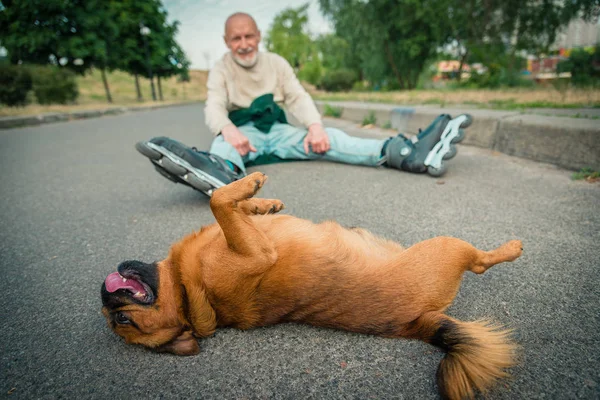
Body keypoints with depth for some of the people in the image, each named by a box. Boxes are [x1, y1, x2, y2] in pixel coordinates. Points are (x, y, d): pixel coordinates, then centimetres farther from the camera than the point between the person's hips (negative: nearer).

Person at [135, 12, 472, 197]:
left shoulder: (277, 63, 9)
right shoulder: (221, 71, 4)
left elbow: (299, 97, -4)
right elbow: (214, 108, -13)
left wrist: (315, 125, -26)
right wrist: (229, 131, -38)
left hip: (278, 131, 1)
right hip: (242, 134, -1)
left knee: (324, 138, -24)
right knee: (223, 144, -36)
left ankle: (407, 154, -41)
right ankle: (221, 172, -74)